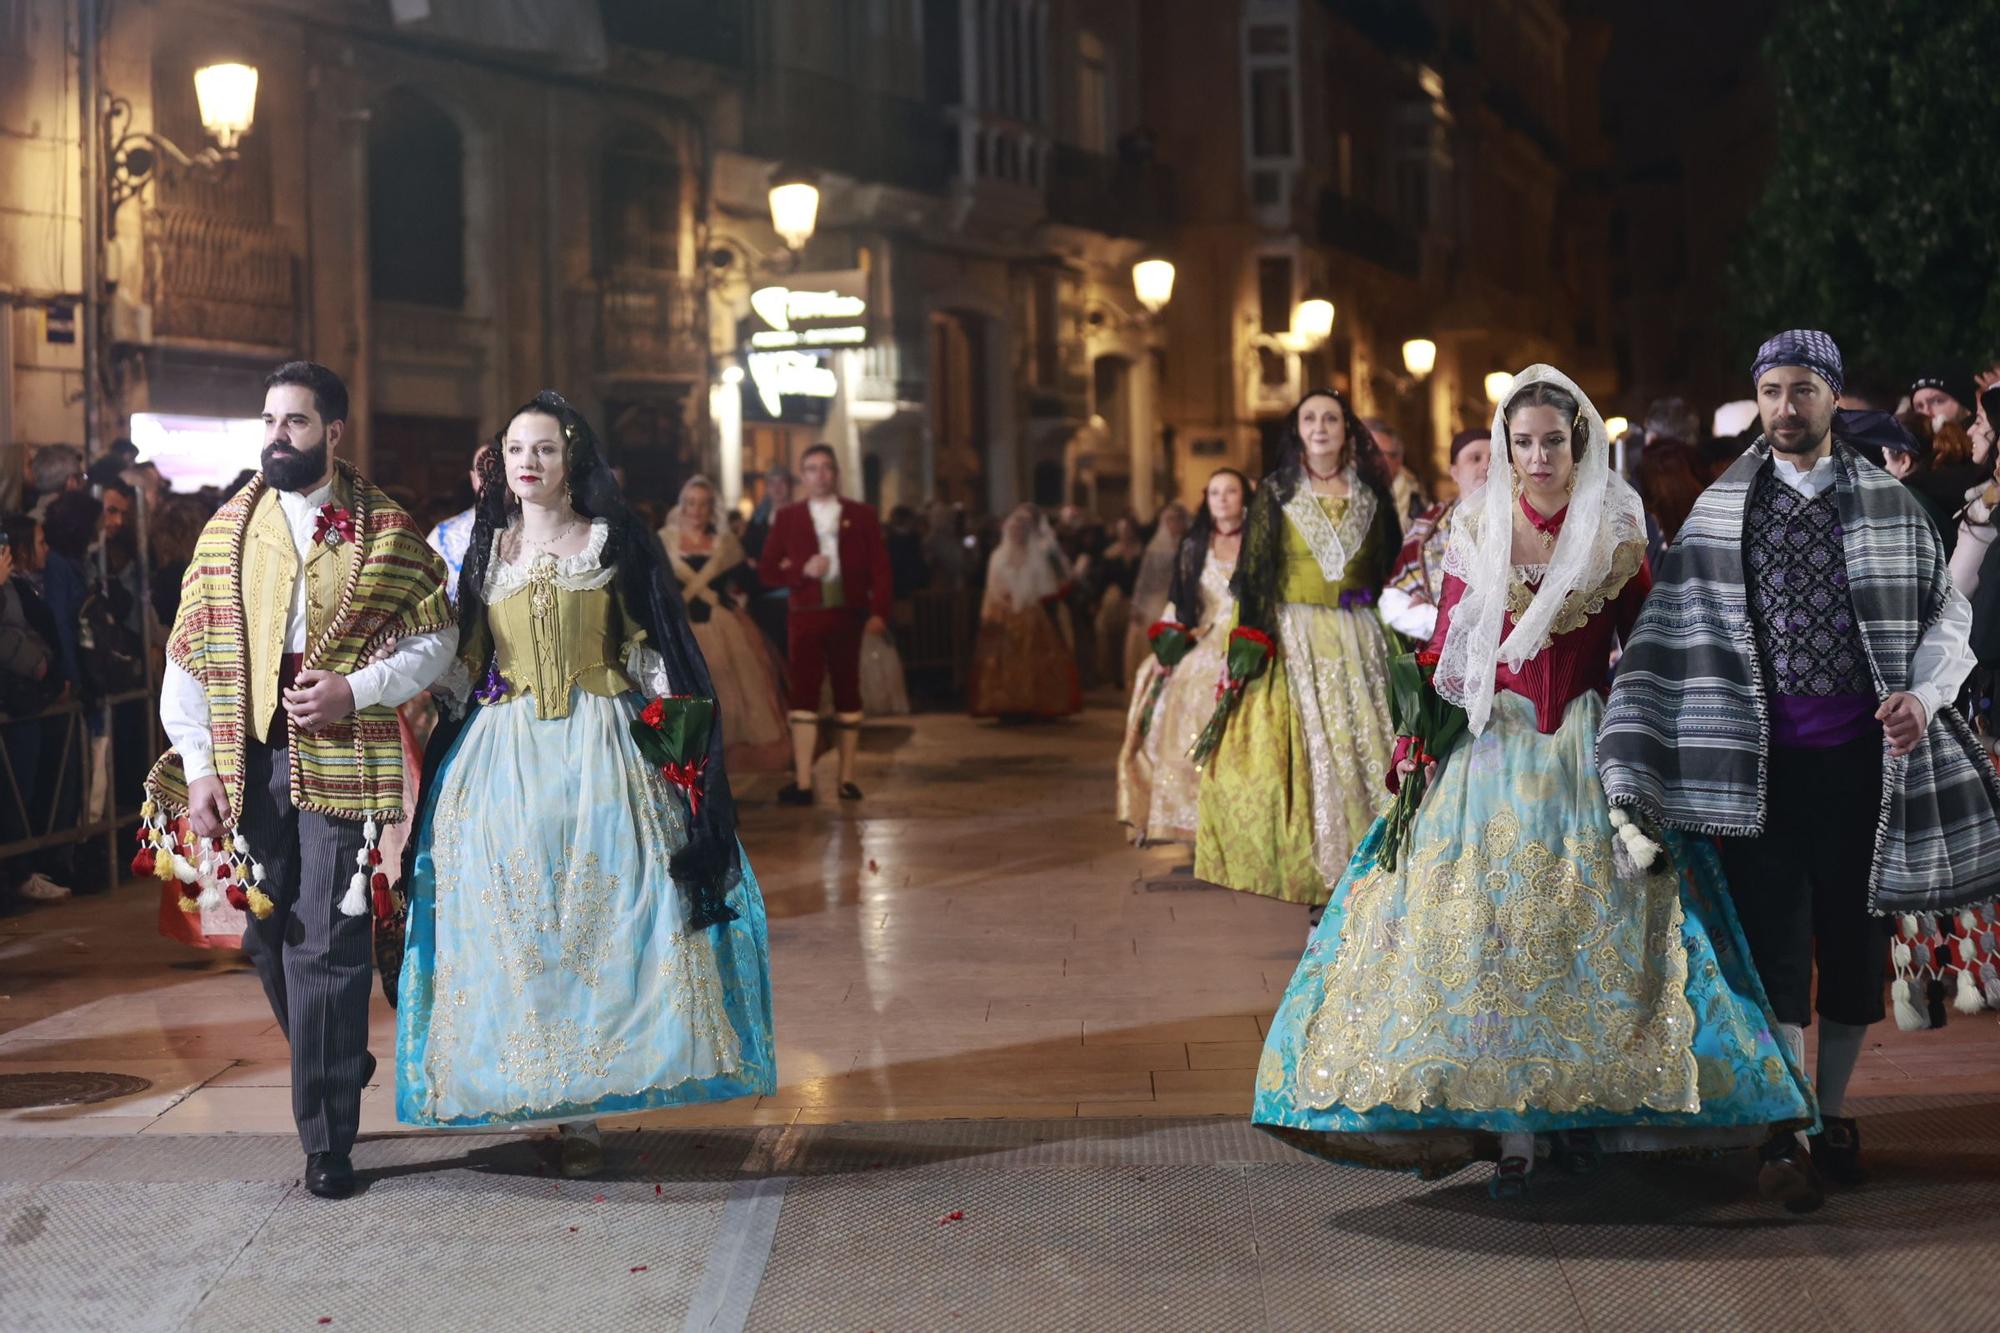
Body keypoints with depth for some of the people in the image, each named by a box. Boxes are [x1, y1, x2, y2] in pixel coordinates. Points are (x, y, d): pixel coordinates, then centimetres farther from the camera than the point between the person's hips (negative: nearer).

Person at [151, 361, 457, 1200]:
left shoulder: (385, 531, 1)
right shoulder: (227, 529, 8)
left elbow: (435, 640, 3)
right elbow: (189, 655, 7)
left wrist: (355, 691, -13)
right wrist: (198, 765, 0)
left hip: (340, 761, -3)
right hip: (248, 761, 4)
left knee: (326, 946, -6)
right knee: (268, 938, 11)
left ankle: (327, 1139, 2)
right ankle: (340, 1067, 36)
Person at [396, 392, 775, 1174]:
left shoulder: (614, 540, 5)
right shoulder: (487, 549, 13)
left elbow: (649, 648, 3)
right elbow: (464, 662, 15)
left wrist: (672, 735, -7)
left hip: (600, 754, -2)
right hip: (506, 758, 3)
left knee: (602, 918, -6)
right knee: (515, 927, -1)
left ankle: (583, 1109, -1)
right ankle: (558, 1105, 6)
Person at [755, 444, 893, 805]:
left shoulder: (862, 516, 7)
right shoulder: (787, 517, 7)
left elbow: (880, 568, 3)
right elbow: (766, 571, 4)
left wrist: (878, 611, -10)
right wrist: (802, 570, -14)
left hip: (848, 616, 1)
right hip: (805, 617, -1)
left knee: (848, 695, 6)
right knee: (804, 694, -7)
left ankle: (847, 779, 12)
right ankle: (802, 783, -9)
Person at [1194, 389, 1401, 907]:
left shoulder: (1372, 494, 9)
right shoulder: (1275, 493, 4)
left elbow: (1391, 570, 12)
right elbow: (1253, 577, 1)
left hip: (1360, 644, 2)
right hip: (1294, 642, -2)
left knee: (1363, 747, -2)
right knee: (1302, 752, -6)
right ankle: (1318, 881, -3)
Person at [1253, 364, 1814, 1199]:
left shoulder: (1617, 530, 2)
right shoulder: (1476, 529, 4)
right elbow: (1443, 646, 5)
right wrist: (1414, 744, -2)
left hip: (1590, 746, 0)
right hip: (1493, 744, 0)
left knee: (1586, 928, -1)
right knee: (1489, 927, -5)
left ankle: (1581, 1108, 9)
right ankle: (1511, 1130, -3)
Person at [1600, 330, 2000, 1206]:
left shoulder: (1887, 503, 6)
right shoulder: (1721, 510, 6)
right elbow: (1675, 631, 5)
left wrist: (1923, 691, -11)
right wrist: (1636, 760, -2)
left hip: (1861, 755, 1)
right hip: (1761, 761, -1)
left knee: (1853, 937, 7)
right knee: (1774, 938, -4)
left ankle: (1834, 1114, 21)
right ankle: (1785, 1133, -1)